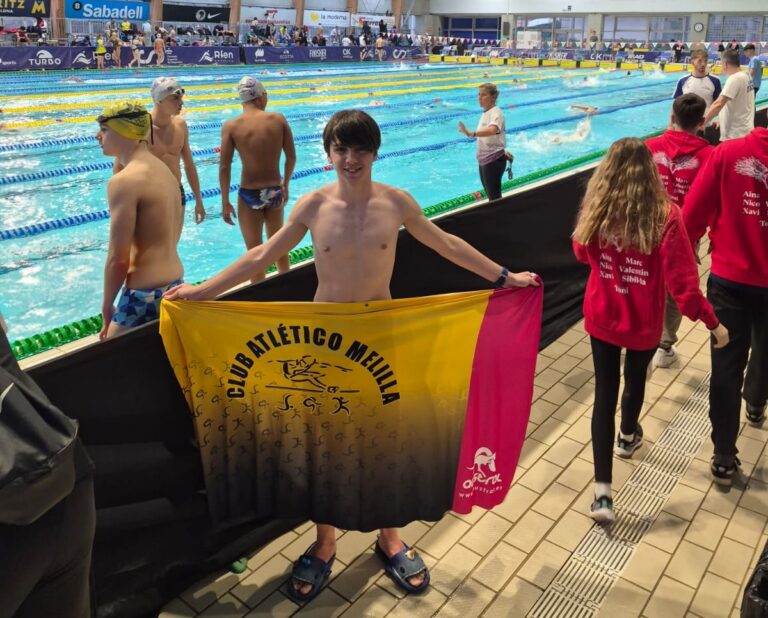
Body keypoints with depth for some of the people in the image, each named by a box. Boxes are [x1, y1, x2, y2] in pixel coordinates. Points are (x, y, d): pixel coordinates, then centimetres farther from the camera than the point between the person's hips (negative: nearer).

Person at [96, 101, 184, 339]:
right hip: (174, 283, 9)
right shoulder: (164, 170, 10)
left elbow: (118, 259, -17)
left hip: (146, 294, -9)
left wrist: (107, 306, -5)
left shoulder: (124, 181, -17)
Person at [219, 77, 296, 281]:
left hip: (249, 195, -3)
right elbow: (291, 157, 2)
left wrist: (225, 202, -2)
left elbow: (224, 167, -10)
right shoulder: (278, 119, -3)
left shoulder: (231, 126, -8)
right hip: (275, 192, 3)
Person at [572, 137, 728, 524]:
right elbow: (682, 280, -20)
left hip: (601, 318, 1)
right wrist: (712, 321, -10)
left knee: (604, 393, 7)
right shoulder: (664, 216, -20)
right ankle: (627, 437, 56)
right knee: (635, 380, 26)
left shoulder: (595, 210, -11)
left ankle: (602, 492, 2)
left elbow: (582, 254, 8)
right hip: (643, 324, -1)